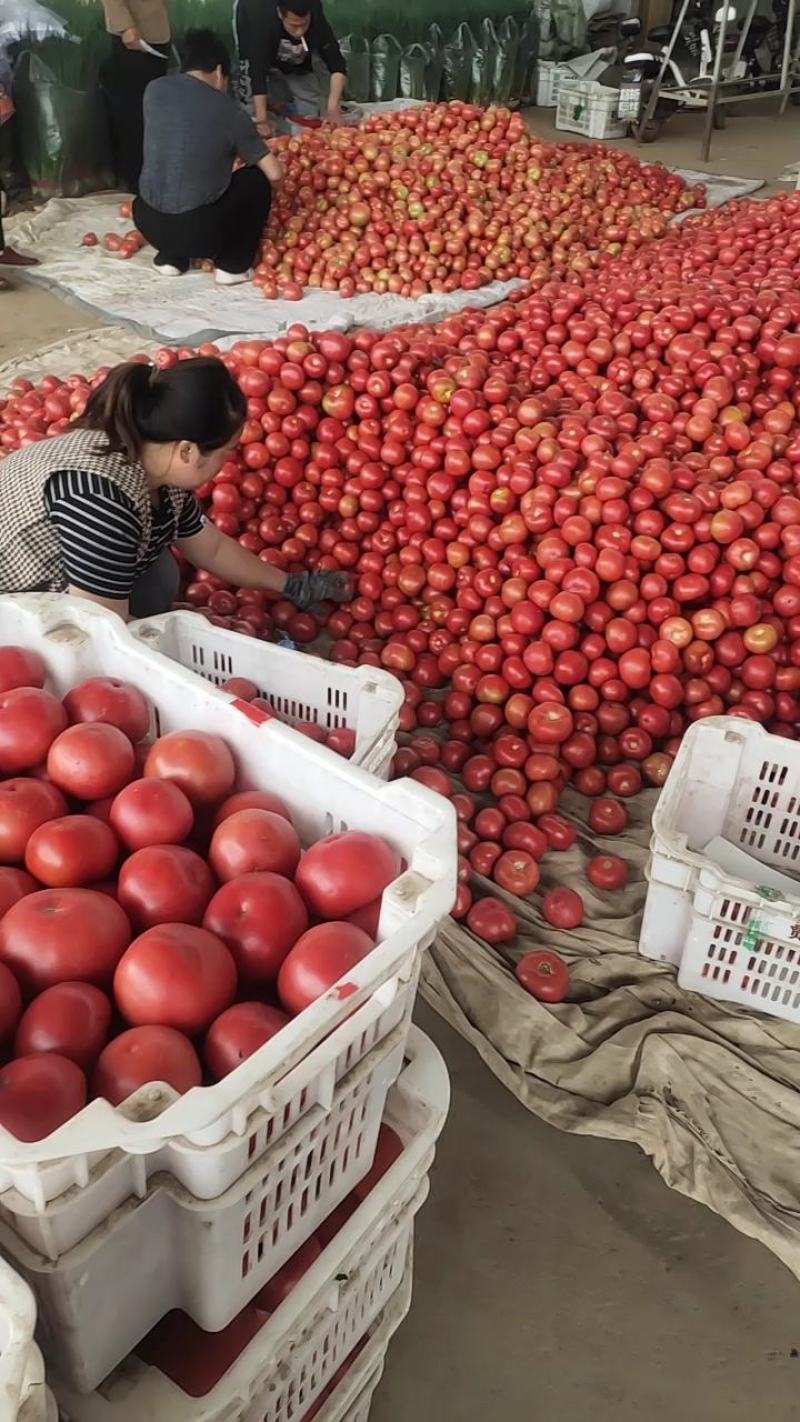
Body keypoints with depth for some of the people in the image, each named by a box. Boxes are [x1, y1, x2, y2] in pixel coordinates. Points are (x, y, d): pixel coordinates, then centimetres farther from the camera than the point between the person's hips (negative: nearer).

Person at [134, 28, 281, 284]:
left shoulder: (155, 89, 6)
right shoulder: (229, 110, -3)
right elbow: (274, 173, -1)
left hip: (148, 224, 4)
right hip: (201, 232, -4)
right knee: (256, 180, 19)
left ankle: (171, 256, 22)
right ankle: (233, 265, 16)